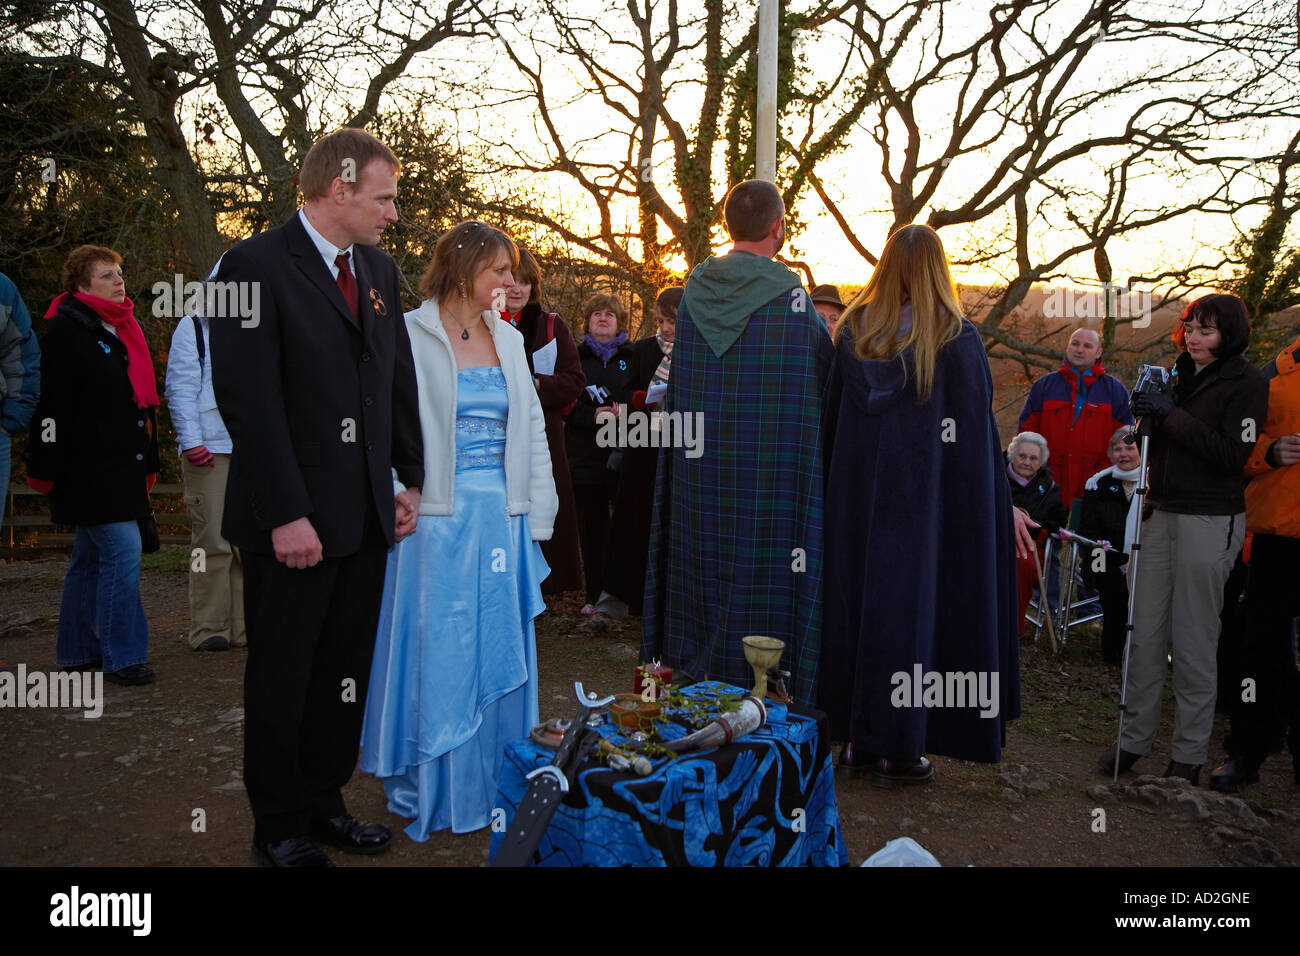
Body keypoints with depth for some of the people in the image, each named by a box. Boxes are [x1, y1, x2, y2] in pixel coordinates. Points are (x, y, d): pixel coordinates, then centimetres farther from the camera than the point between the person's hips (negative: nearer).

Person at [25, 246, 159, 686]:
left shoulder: (120, 329, 18)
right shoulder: (66, 328, -9)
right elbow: (52, 402, -15)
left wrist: (147, 460, 21)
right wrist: (47, 468, -18)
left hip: (121, 464, 9)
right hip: (89, 465, -9)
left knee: (92, 555, 14)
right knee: (122, 551, -12)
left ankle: (78, 650, 24)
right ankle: (122, 657, -6)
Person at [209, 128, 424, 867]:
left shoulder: (380, 271, 12)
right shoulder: (256, 267, -10)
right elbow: (248, 399, -16)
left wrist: (411, 479, 10)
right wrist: (285, 514, -19)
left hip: (367, 516, 7)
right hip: (293, 519, -6)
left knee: (346, 673, 14)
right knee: (283, 677, 8)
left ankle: (324, 803, 31)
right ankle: (280, 827, 24)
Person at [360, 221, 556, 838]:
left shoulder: (508, 340, 12)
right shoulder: (409, 336, -4)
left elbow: (532, 432, 13)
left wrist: (537, 519, 7)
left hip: (502, 516, 5)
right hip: (438, 517, -5)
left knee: (498, 651, 11)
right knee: (437, 652, 3)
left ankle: (495, 781, 25)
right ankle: (433, 788, 19)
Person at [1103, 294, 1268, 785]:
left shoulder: (1247, 382, -5)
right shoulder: (1180, 376, 15)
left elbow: (1233, 453, -17)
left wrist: (1170, 415, -18)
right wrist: (1146, 416, 4)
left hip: (1211, 521, -6)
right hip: (1163, 514, 6)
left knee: (1194, 642, -1)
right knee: (1143, 632, 6)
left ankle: (1190, 753, 11)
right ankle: (1135, 737, 17)